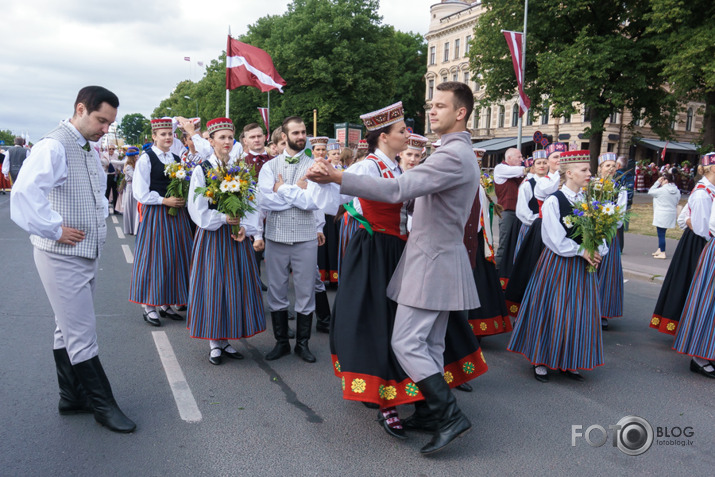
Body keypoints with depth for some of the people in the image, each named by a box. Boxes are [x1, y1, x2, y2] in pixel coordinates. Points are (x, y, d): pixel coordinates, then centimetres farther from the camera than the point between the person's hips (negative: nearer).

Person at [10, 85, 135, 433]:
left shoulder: (89, 151, 13)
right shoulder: (53, 147, -17)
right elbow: (24, 195, -29)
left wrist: (100, 219, 13)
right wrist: (56, 230, -22)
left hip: (87, 254, 9)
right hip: (62, 257, -9)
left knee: (68, 330, 18)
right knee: (82, 335, -1)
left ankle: (72, 398, 30)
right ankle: (103, 405, 11)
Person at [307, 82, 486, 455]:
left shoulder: (453, 156, -19)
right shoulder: (459, 152, 16)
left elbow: (398, 189, -30)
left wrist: (337, 178, -31)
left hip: (432, 262, -10)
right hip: (436, 260, 11)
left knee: (406, 342, -8)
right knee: (429, 344, 15)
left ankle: (450, 416, -1)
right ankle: (433, 412, 26)